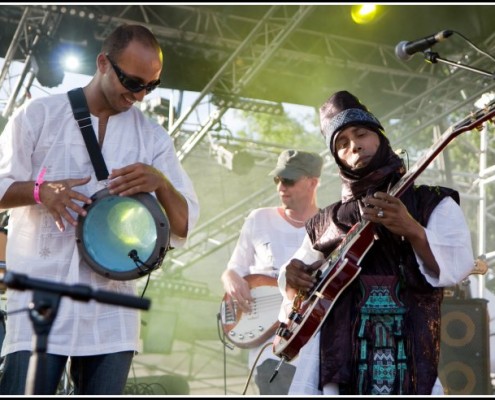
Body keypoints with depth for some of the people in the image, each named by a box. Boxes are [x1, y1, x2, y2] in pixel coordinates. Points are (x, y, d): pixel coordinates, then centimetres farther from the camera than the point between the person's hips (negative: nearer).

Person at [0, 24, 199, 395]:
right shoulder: (39, 115, 3)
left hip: (111, 311, 3)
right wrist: (39, 191, -17)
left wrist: (161, 184, -16)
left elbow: (184, 225, 5)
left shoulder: (153, 137, 9)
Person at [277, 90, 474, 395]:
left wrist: (412, 230, -23)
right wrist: (293, 276, 1)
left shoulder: (432, 204, 8)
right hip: (332, 353, 3)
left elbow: (458, 267, -7)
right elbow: (293, 288, 25)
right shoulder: (325, 221, 17)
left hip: (406, 354, -2)